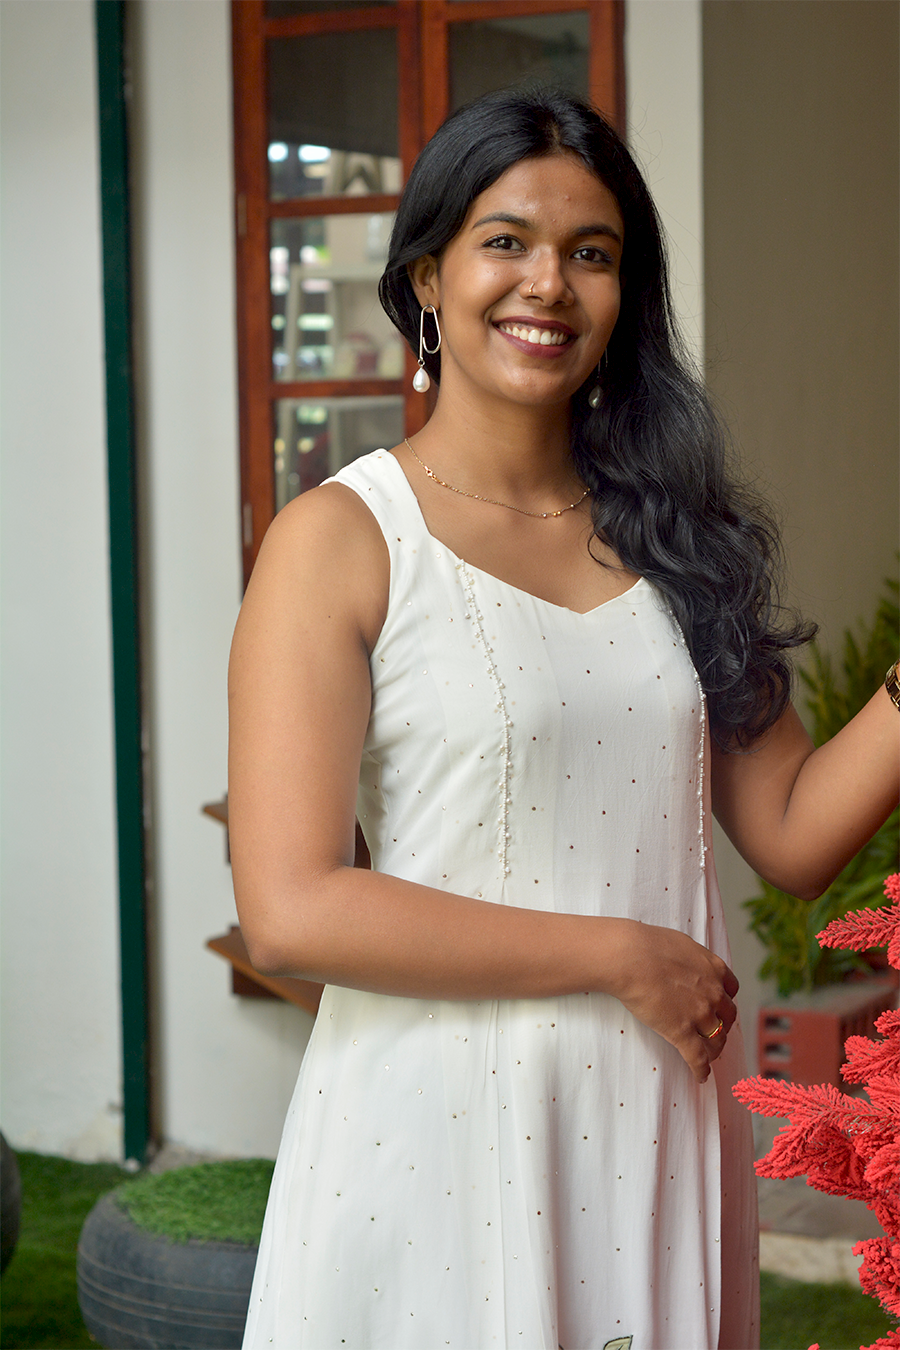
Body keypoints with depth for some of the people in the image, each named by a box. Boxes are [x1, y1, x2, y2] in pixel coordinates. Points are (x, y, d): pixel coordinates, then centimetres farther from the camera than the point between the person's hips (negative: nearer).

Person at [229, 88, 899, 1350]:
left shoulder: (668, 530, 8)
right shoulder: (343, 538, -7)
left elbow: (793, 834, 6)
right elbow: (289, 914, -15)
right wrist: (621, 955, -12)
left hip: (661, 1123, 5)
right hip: (440, 1136, -4)